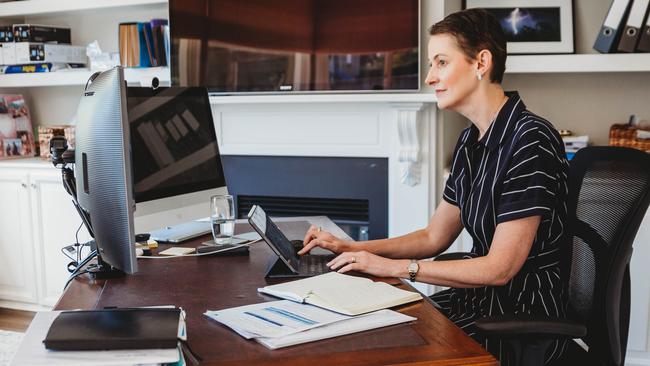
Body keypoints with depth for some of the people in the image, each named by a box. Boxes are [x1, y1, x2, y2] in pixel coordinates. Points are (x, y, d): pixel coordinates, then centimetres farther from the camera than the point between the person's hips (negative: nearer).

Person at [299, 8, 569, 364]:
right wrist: (348, 248, 3)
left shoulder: (530, 140, -20)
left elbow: (500, 268, -21)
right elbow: (434, 237, 12)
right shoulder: (470, 141, 7)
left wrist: (395, 267, -17)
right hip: (480, 296, 7)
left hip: (523, 313, -7)